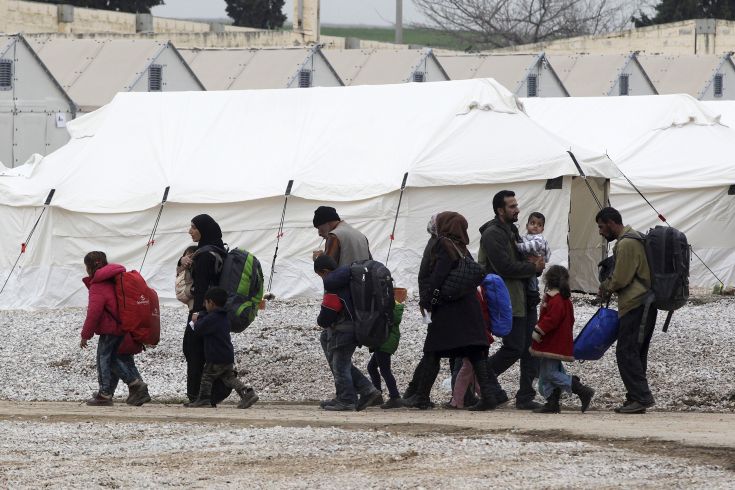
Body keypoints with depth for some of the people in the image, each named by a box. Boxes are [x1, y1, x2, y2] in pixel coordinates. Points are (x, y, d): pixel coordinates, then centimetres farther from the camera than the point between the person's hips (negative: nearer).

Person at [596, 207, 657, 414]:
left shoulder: (626, 244, -15)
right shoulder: (633, 238, 19)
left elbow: (621, 280, -15)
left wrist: (607, 288, 4)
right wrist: (608, 285, 10)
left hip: (635, 305, -11)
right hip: (644, 304, 11)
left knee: (627, 352, -9)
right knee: (635, 353, 12)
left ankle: (641, 397, -12)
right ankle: (636, 398, 14)